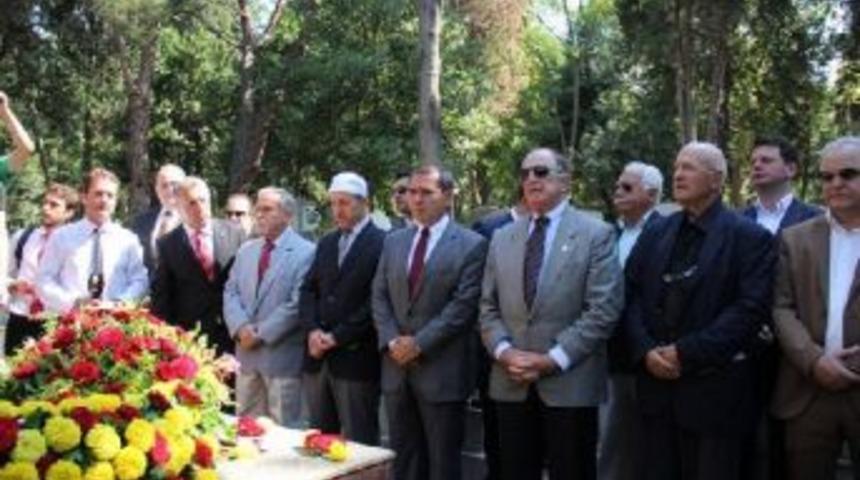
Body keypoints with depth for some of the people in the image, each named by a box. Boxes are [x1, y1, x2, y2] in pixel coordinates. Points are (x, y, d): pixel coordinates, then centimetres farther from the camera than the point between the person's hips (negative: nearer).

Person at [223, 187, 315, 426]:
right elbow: (230, 293, 9)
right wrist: (241, 327, -9)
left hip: (282, 356, -6)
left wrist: (261, 333, -15)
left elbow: (297, 303, -14)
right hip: (246, 353, 6)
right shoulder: (246, 250, 14)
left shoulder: (305, 253, -8)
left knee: (283, 429, 3)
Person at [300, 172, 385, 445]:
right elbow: (308, 290, 13)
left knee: (358, 444, 1)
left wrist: (337, 337, -13)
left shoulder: (382, 244, -7)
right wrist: (313, 330, -4)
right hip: (318, 357, 7)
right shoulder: (326, 243, 17)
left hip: (356, 359, -6)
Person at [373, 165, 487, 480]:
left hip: (441, 372, -5)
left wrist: (419, 343, -15)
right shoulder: (394, 241, 12)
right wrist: (392, 341, -7)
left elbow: (463, 305, -13)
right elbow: (379, 297, 8)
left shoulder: (471, 244, -6)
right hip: (397, 367, 5)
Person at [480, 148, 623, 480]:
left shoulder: (596, 234, -2)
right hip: (512, 384, 4)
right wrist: (504, 351, -7)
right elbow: (488, 307, 11)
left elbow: (603, 310, -10)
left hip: (570, 383, -4)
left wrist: (553, 359, -15)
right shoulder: (502, 238, 12)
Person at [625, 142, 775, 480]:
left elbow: (750, 309, -13)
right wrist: (646, 350, -8)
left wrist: (686, 353, -17)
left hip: (714, 390, -4)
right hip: (656, 382, 5)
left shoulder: (750, 237, -3)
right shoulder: (655, 233, 14)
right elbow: (631, 296, 10)